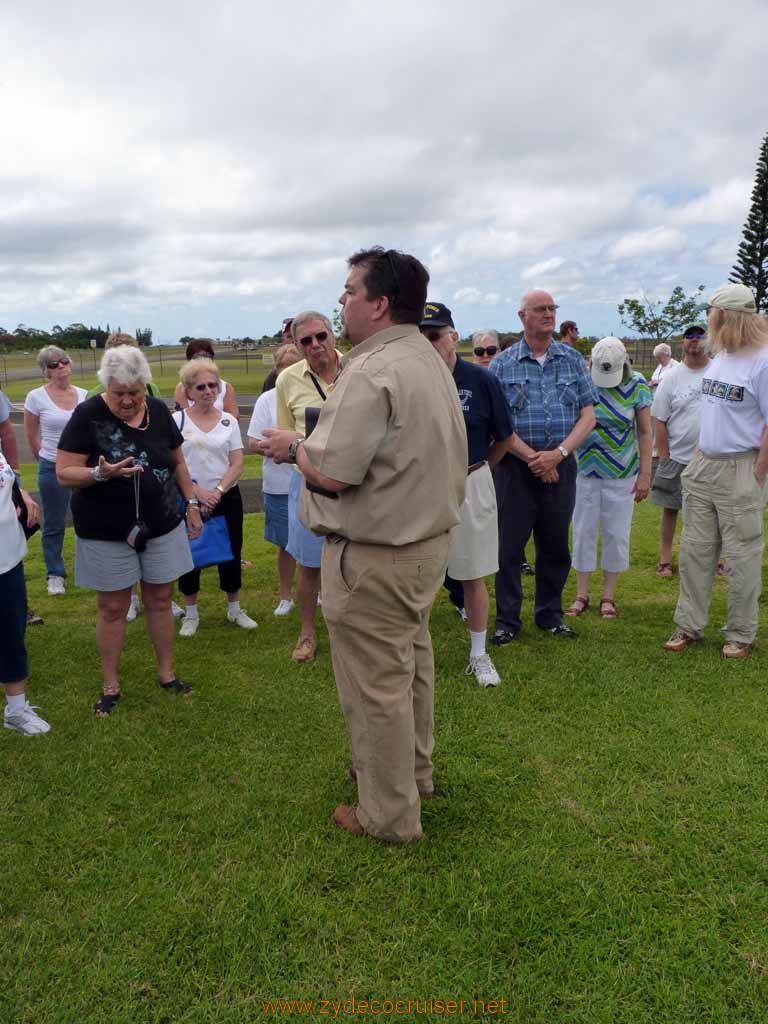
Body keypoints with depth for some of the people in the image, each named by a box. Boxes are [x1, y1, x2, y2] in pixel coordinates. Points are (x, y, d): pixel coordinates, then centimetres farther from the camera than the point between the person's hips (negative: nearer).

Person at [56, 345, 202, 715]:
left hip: (161, 526, 3)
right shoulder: (88, 415, -12)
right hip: (106, 532, -3)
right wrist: (100, 473, -31)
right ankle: (110, 686, 22)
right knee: (112, 608, 7)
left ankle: (167, 674, 28)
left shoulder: (159, 411, 0)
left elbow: (177, 462, 12)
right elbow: (64, 474, -14)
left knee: (159, 601, 12)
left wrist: (192, 503, 10)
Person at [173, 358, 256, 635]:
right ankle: (191, 614, 24)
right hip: (189, 500, -2)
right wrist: (197, 491, -17)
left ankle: (234, 609, 26)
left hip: (226, 497, 2)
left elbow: (237, 464, -1)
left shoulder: (229, 421, 3)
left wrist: (217, 492, -14)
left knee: (231, 554, 9)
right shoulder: (176, 420, -4)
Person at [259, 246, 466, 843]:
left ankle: (389, 815, 21)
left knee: (376, 685, 4)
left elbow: (331, 474, -26)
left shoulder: (372, 374, -23)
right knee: (411, 664, 23)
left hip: (375, 557, -10)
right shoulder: (432, 361, 10)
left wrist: (294, 447, -5)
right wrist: (311, 442, 14)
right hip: (428, 539, 10)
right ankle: (414, 774, 43)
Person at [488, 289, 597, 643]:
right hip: (515, 466, -2)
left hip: (560, 465, 2)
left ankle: (550, 615, 26)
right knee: (509, 546, 1)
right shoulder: (502, 364, 1)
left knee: (555, 546, 10)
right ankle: (507, 620, 13)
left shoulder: (573, 359, 8)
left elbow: (588, 416, 3)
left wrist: (558, 453, -11)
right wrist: (531, 457, -14)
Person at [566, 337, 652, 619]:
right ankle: (581, 595, 17)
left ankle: (608, 596, 18)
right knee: (583, 532, 5)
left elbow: (645, 432, 1)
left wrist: (645, 475, -3)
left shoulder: (636, 385, -3)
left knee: (616, 534, 6)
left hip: (622, 473, 0)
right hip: (585, 470, 0)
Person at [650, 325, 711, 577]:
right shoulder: (671, 378, -2)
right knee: (670, 508, 7)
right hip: (677, 458, 0)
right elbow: (659, 421, -2)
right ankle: (665, 557, 19)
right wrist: (663, 457, -5)